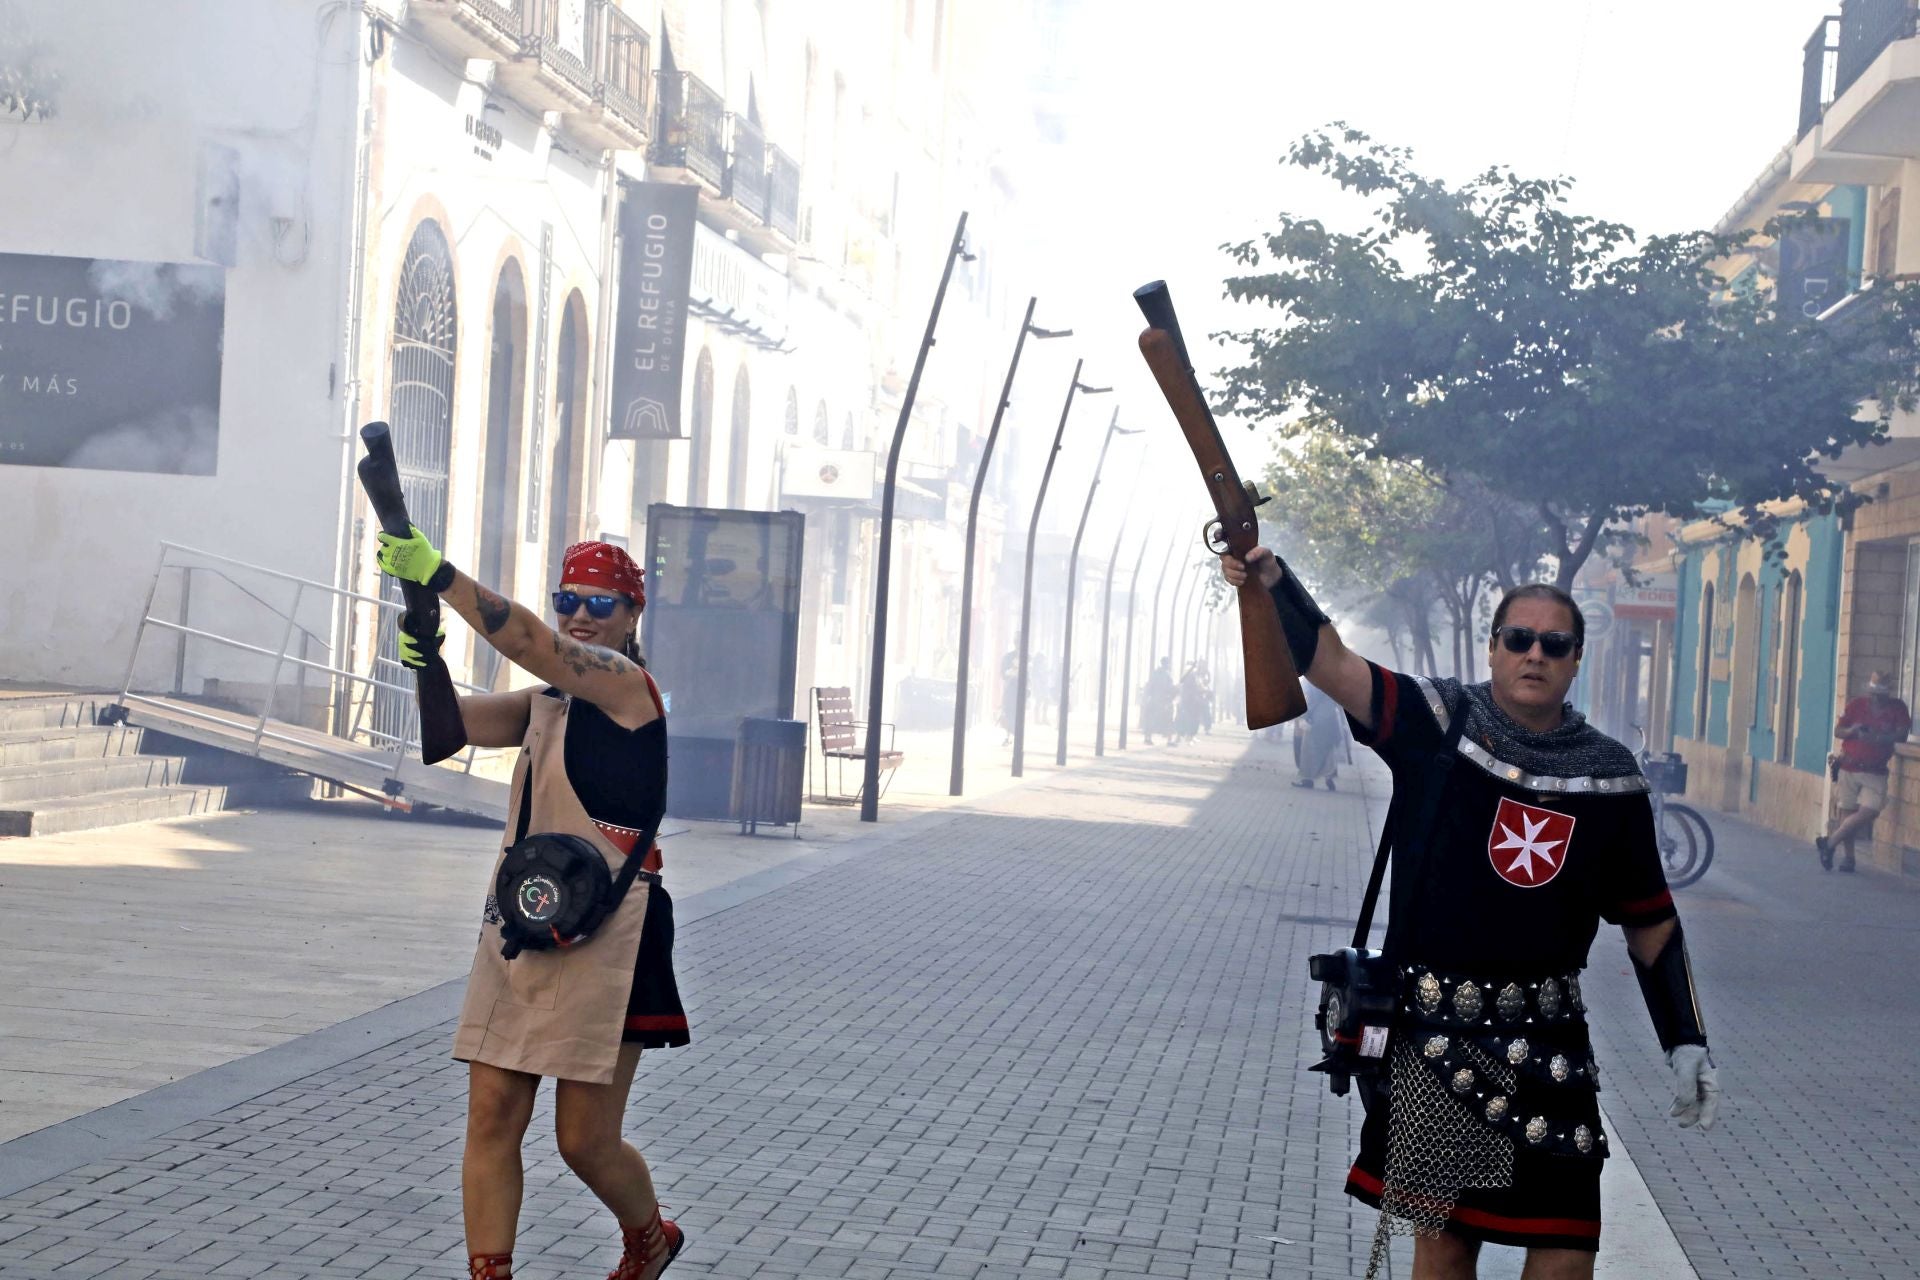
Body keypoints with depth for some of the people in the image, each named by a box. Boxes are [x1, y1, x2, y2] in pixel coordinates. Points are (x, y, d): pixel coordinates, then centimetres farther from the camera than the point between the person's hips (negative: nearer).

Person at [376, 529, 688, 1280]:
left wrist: (437, 572, -30)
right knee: (491, 1119, 0)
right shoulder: (548, 702, 16)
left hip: (602, 941, -7)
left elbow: (527, 641, -22)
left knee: (586, 1142, 1)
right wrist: (425, 663, -12)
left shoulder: (626, 683, -8)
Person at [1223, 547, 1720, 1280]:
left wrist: (1686, 1043, 7)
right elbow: (1331, 663, -16)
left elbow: (1650, 920, 11)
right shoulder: (1439, 724, -2)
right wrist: (1272, 583, -33)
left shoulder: (1610, 778, 3)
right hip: (1434, 1032, -1)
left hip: (1548, 1040, 1)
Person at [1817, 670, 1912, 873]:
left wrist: (1876, 738, -23)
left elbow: (1901, 735, -9)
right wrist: (1851, 731, -16)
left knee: (1867, 812, -14)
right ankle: (1847, 856, 14)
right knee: (1847, 813, 3)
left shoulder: (1898, 708, 0)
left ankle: (1829, 843, -1)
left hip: (1875, 772, -1)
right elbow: (1837, 731, 6)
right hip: (1849, 768, 1)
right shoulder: (1856, 705, 3)